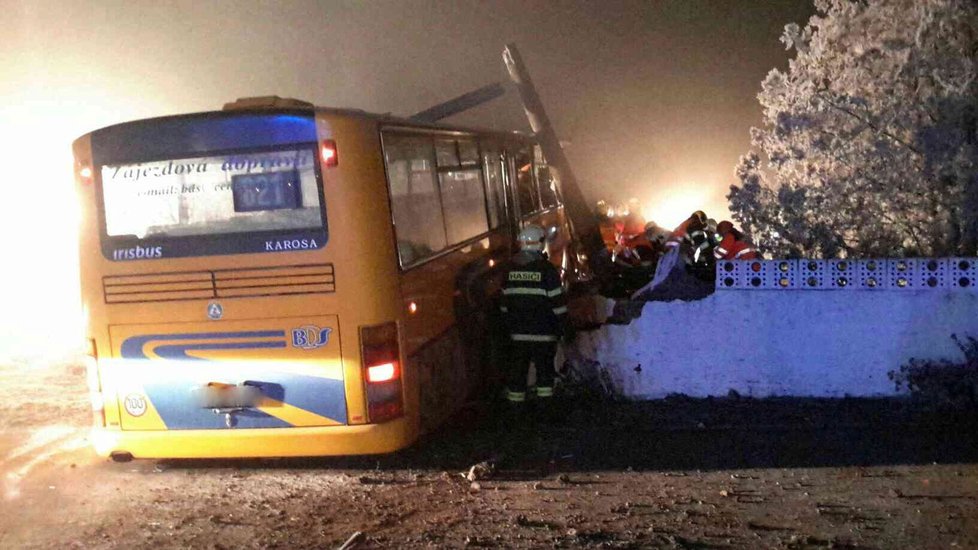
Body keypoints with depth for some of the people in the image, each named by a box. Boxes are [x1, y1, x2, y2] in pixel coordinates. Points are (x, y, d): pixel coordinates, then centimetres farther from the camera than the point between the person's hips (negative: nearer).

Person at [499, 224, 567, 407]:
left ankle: (515, 401, 15)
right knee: (544, 369, 5)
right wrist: (560, 328, 1)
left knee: (517, 369, 10)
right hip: (543, 334, -4)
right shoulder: (546, 270, -10)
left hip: (517, 333, 4)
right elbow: (558, 304, -9)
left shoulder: (510, 270, 4)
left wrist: (509, 327, 19)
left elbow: (504, 304, 10)